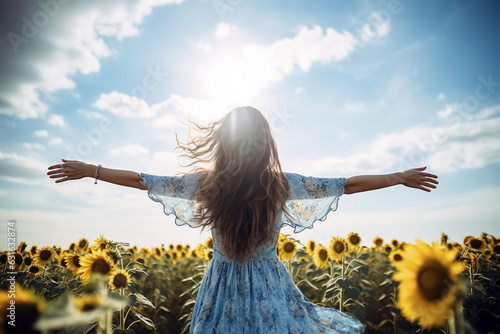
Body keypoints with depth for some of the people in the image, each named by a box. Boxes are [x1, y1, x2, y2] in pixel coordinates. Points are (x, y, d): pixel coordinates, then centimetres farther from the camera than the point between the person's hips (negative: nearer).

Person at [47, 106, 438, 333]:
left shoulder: (208, 184, -14)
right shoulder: (281, 184, -15)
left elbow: (141, 180, -5)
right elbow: (347, 184, -7)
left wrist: (88, 170, 8)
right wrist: (402, 177, 5)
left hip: (224, 287, 1)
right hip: (270, 286, -1)